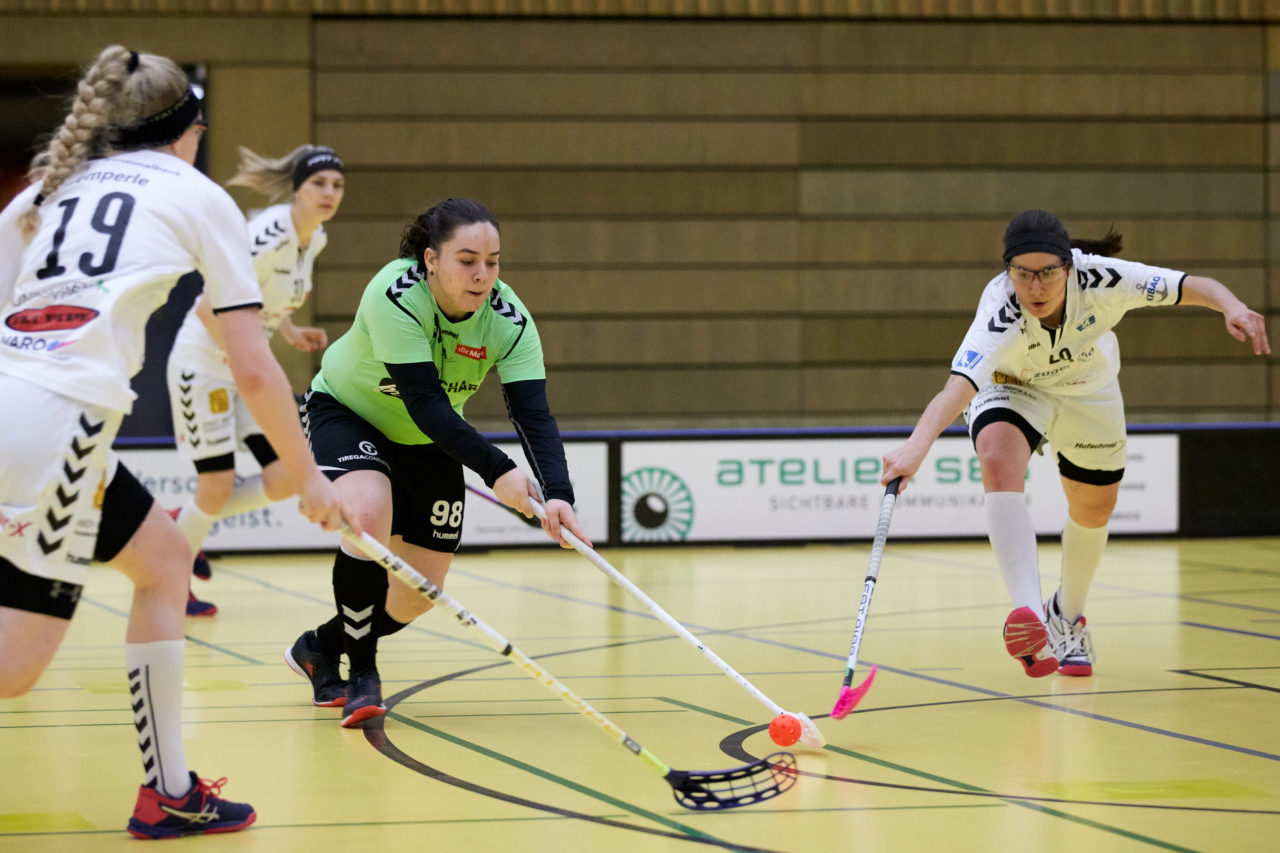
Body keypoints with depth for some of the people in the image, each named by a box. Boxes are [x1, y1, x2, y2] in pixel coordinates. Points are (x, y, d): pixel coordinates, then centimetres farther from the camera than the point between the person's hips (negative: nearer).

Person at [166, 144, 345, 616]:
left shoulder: (315, 238, 2)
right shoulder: (269, 236, -25)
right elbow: (209, 310, -27)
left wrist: (291, 332, 2)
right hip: (204, 361, -8)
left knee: (286, 479, -2)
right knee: (218, 485, -7)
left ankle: (187, 520, 21)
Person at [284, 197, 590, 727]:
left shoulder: (509, 321, -24)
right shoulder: (395, 296, -36)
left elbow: (534, 415, -31)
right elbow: (425, 403, -40)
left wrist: (558, 496, -49)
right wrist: (496, 470, -49)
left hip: (427, 443, 5)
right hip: (345, 411, -5)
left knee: (421, 592, 2)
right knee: (369, 513, -34)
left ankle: (320, 648, 30)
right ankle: (361, 676, -18)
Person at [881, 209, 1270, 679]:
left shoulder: (1098, 278, -36)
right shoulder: (1000, 315, -43)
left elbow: (1195, 287, -28)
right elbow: (958, 389, -57)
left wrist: (1233, 307, -49)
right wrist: (916, 447, -74)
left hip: (1087, 391, 3)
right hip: (1011, 388, -3)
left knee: (1093, 511, 18)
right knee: (1000, 463, -35)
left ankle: (1067, 618, 48)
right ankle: (1030, 613, -44)